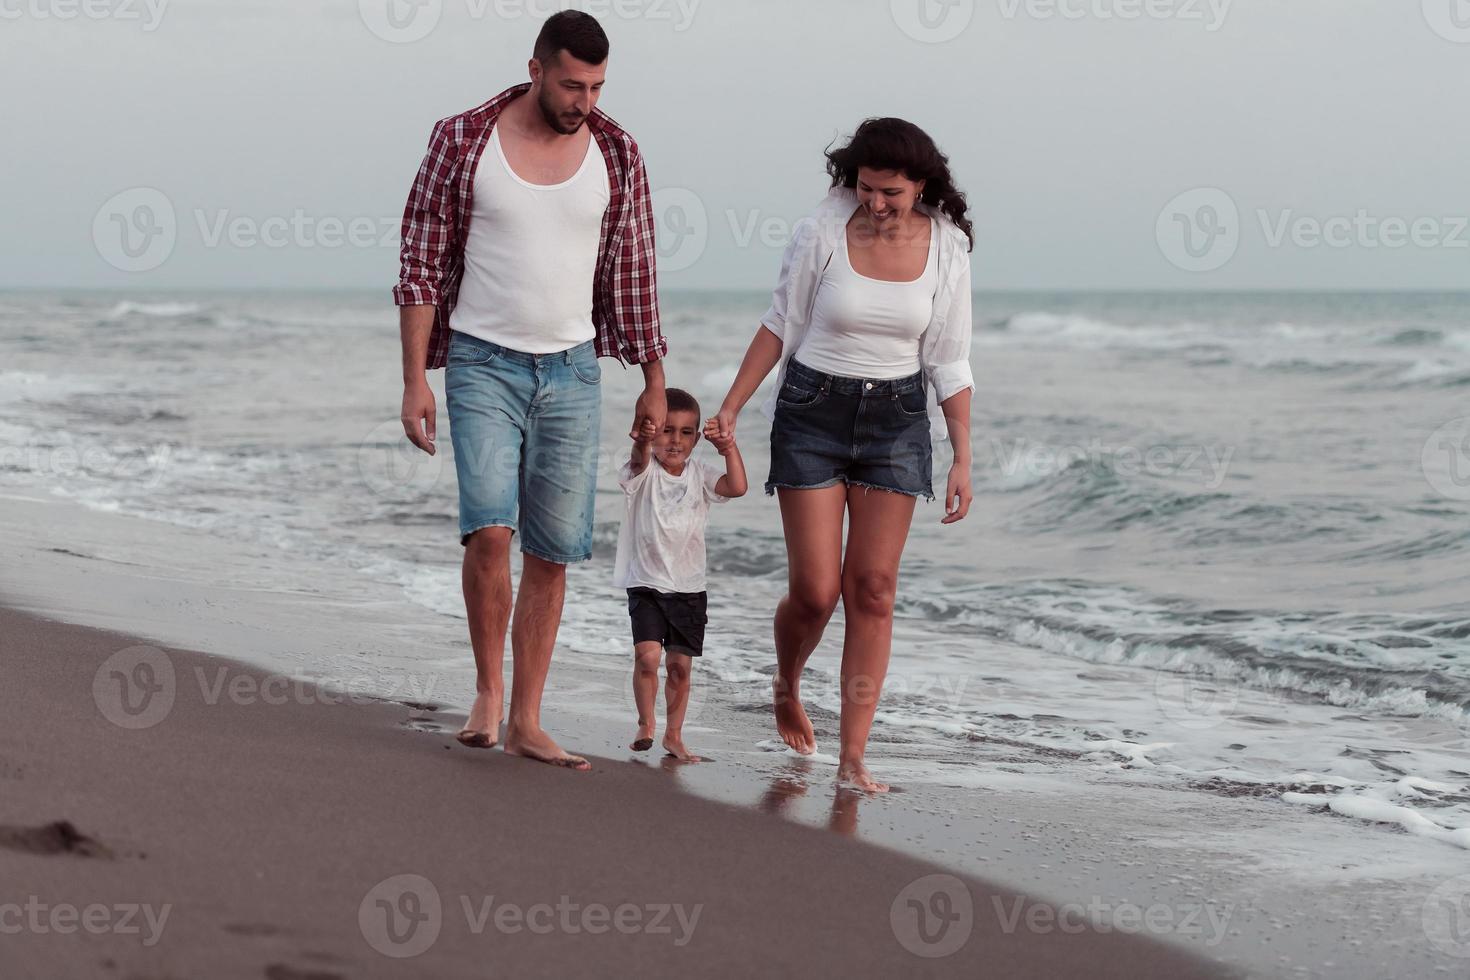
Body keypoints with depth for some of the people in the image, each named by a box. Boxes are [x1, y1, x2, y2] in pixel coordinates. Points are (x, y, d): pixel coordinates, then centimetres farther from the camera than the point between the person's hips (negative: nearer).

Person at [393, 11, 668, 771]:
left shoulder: (616, 154, 1)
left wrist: (654, 385, 9)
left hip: (571, 370, 3)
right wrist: (415, 382, -7)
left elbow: (633, 274, 9)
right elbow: (422, 265, -3)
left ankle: (526, 724, 11)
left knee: (552, 552, 3)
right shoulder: (462, 141, -6)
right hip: (483, 364, -3)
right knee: (490, 528, -19)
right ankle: (487, 690, 1)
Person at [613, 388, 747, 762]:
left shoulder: (699, 475, 3)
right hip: (646, 584, -3)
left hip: (689, 588, 3)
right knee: (647, 656, -16)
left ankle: (674, 735, 18)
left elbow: (737, 487, -13)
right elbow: (639, 463, -31)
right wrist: (642, 441, -55)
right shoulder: (645, 472, -6)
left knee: (680, 664, 5)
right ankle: (646, 725, 2)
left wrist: (729, 448, -29)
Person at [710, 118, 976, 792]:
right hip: (813, 411, -1)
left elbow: (949, 363, 3)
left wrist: (963, 458, 0)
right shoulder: (822, 233, -10)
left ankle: (852, 758, -2)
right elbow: (781, 326, 2)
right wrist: (731, 407, 0)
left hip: (896, 420, 1)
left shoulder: (946, 248, -4)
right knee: (815, 589, -5)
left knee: (873, 590, -5)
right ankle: (786, 689, 29)